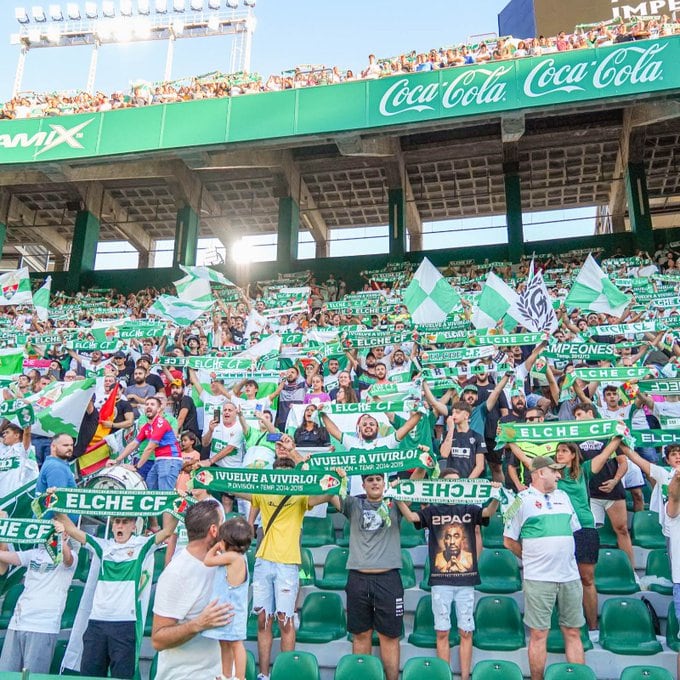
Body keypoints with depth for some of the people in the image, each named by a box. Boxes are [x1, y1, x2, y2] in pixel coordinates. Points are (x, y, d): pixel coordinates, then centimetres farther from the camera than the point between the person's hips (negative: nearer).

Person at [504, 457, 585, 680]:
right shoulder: (522, 500, -3)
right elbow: (509, 541, 0)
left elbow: (573, 530, 21)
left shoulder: (563, 497, 14)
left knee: (573, 632, 9)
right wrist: (532, 558, 5)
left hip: (570, 577, 5)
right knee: (539, 634, 0)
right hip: (539, 578, -5)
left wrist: (561, 557, 13)